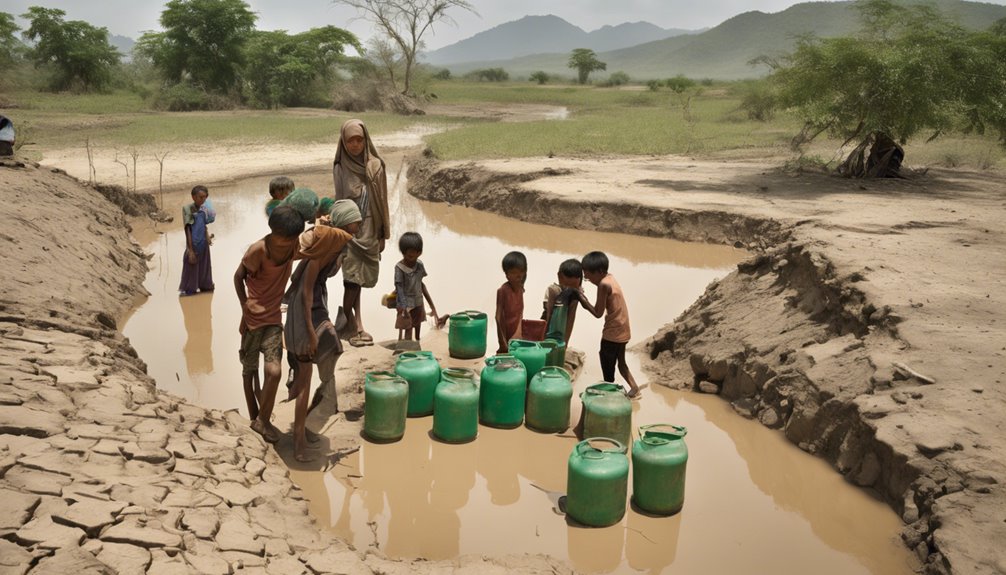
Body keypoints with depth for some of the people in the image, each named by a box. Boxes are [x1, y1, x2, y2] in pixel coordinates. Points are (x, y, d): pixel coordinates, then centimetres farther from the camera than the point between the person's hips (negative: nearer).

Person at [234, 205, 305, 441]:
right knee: (249, 371, 12)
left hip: (274, 319, 3)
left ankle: (263, 420, 9)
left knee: (274, 371, -10)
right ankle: (254, 417, 30)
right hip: (253, 319, -3)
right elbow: (239, 276, -6)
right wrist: (244, 303, -15)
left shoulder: (293, 248, -9)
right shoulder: (257, 251, -22)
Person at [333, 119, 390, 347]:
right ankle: (354, 325, 5)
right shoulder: (340, 168, -3)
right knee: (353, 278, -7)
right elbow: (339, 202, 1)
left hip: (370, 230, 2)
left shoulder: (376, 166, 0)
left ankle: (350, 322, 20)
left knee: (358, 279, 8)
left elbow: (382, 201, 5)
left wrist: (383, 234, 6)